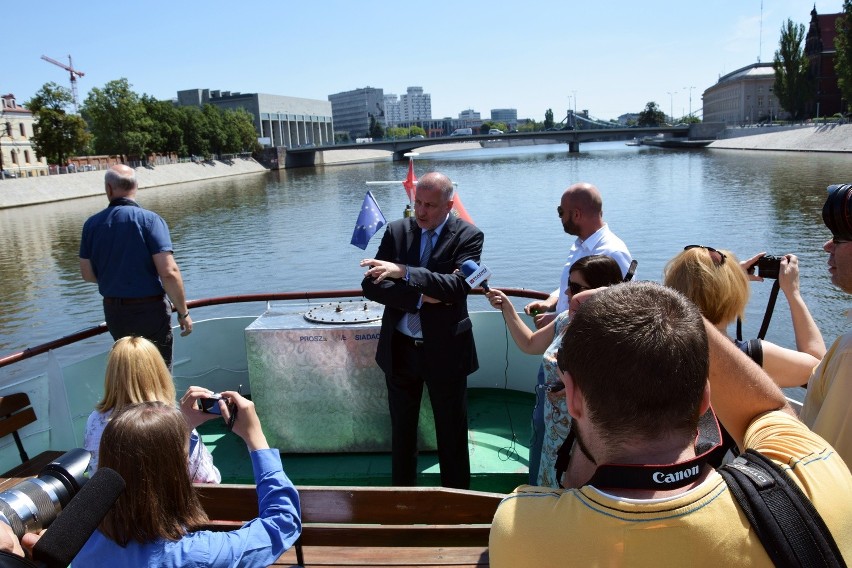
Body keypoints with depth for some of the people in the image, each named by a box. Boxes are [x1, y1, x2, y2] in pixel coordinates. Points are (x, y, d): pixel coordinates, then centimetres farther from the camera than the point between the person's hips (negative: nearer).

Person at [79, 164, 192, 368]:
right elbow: (169, 272, -22)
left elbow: (87, 274, 6)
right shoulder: (150, 219, -14)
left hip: (113, 313, 4)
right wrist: (183, 312, -12)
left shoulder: (92, 224, 0)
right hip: (149, 310, -4)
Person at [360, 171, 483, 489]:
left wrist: (404, 272, -33)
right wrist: (419, 298, -19)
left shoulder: (468, 236, -9)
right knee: (401, 429, 19)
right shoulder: (396, 231, 0)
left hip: (445, 351, -3)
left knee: (452, 433, 12)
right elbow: (371, 285, -6)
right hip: (399, 349, 3)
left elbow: (459, 286, -24)